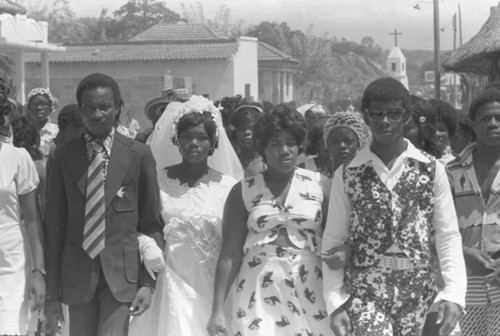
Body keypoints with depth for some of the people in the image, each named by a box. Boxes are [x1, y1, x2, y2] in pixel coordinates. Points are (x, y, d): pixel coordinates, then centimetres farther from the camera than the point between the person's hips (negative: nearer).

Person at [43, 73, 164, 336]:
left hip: (122, 273, -2)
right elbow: (53, 225, 4)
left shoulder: (139, 154, 0)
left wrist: (148, 282, -2)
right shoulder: (62, 157, 2)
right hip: (77, 274, 2)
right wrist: (52, 292, 2)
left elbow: (151, 223, 4)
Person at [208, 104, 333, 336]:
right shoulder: (243, 192, 5)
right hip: (258, 292, 0)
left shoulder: (319, 186, 5)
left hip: (309, 291, 0)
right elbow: (229, 255, 2)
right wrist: (217, 311, -5)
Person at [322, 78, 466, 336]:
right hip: (363, 291, -1)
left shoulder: (431, 170, 3)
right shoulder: (347, 175, 3)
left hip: (417, 291, 1)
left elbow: (448, 235, 3)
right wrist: (335, 302, -3)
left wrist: (454, 293, -7)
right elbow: (333, 241, 5)